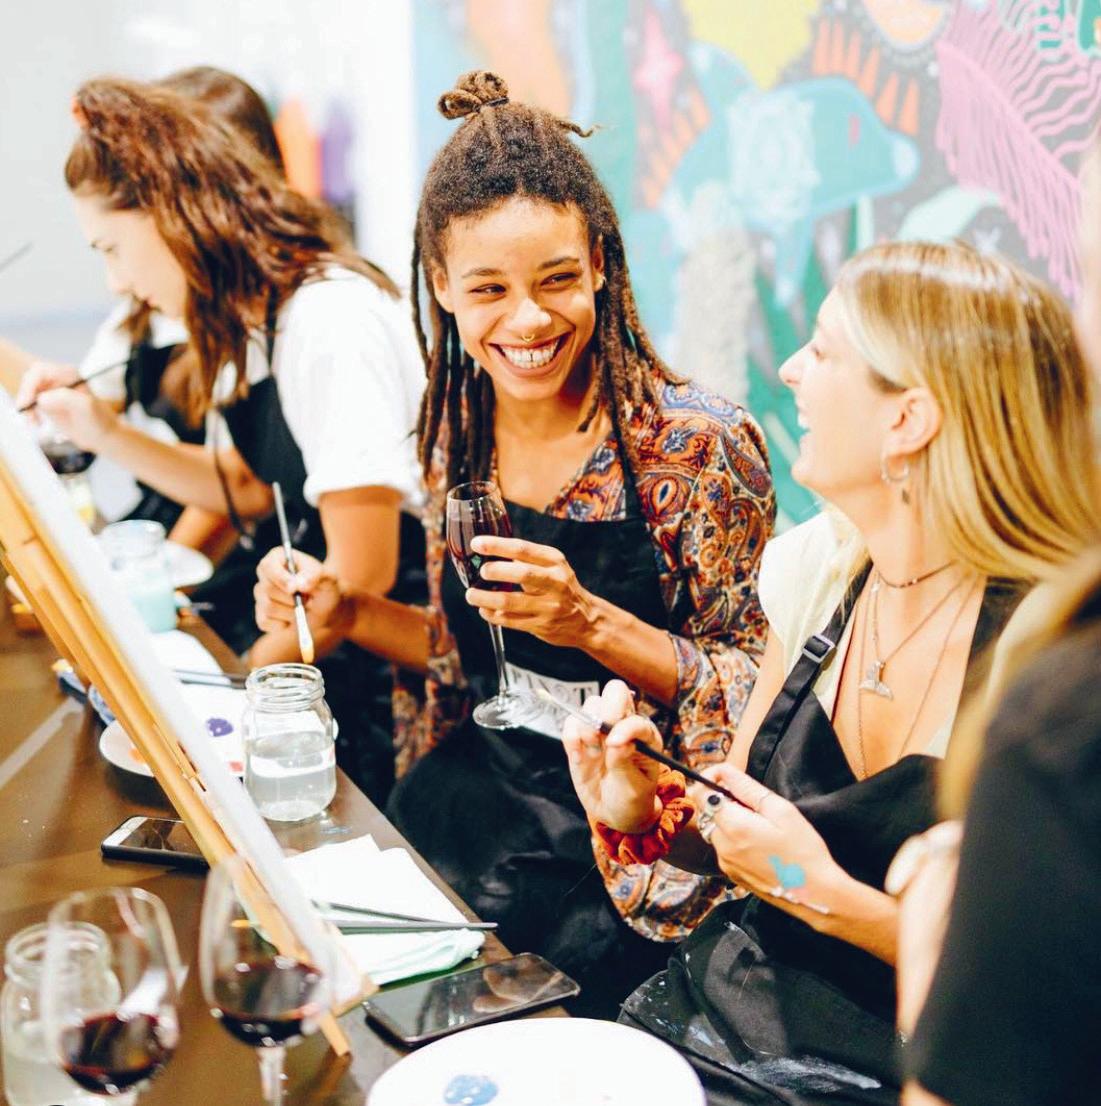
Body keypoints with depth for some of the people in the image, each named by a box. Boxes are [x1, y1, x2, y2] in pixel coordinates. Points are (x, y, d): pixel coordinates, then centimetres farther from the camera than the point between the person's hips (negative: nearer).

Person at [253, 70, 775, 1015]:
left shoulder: (694, 445, -15)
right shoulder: (462, 431, 2)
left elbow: (757, 694, -10)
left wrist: (592, 622, -24)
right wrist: (348, 613, -2)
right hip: (468, 810, 5)